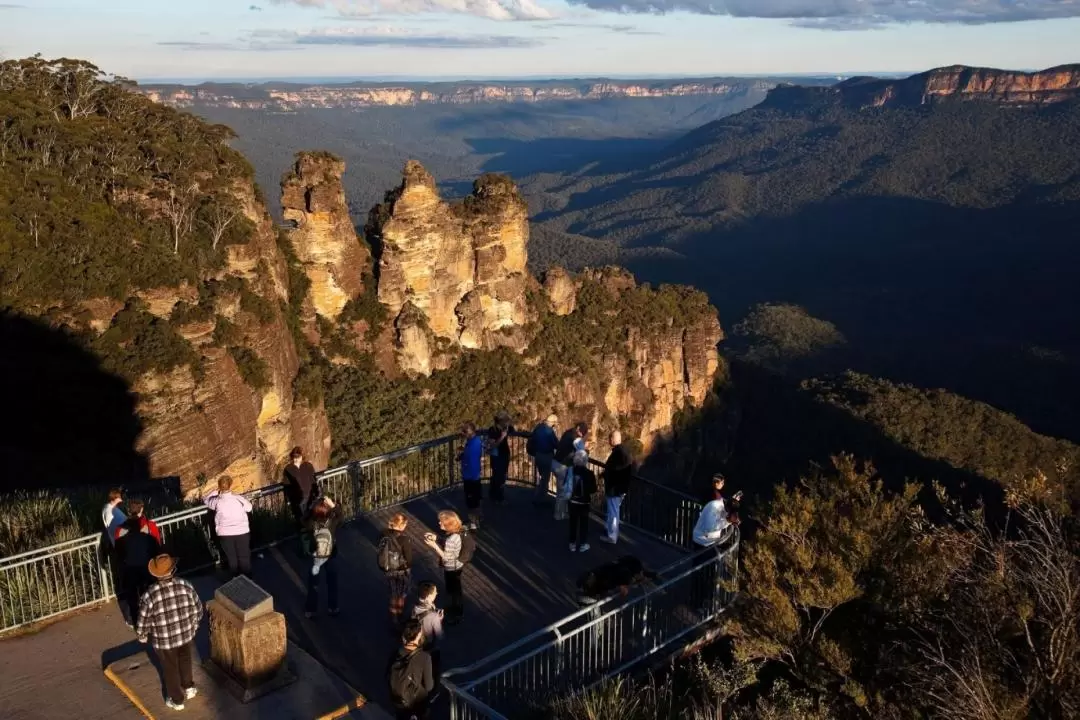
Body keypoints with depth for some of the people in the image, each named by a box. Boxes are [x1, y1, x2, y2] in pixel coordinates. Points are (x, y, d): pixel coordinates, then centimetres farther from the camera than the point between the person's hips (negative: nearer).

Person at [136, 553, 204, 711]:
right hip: (186, 635, 2)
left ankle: (177, 700, 42)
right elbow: (198, 610, -6)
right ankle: (189, 688, 49)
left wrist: (142, 636, 6)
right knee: (185, 660, 32)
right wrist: (194, 625, 14)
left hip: (163, 641, -2)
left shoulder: (149, 596, -29)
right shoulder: (186, 586, -20)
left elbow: (143, 622, -16)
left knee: (170, 669, 23)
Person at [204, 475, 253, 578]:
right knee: (244, 557, 16)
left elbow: (207, 500, 10)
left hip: (225, 534, 0)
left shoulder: (217, 501, -13)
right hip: (242, 532, 0)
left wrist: (216, 491, 9)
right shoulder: (239, 498, -13)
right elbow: (249, 508, 6)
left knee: (232, 559, 18)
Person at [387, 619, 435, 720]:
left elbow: (388, 678, -4)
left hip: (399, 701, 3)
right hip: (419, 702, -3)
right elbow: (429, 686, -20)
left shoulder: (396, 654, -17)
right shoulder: (424, 657, -27)